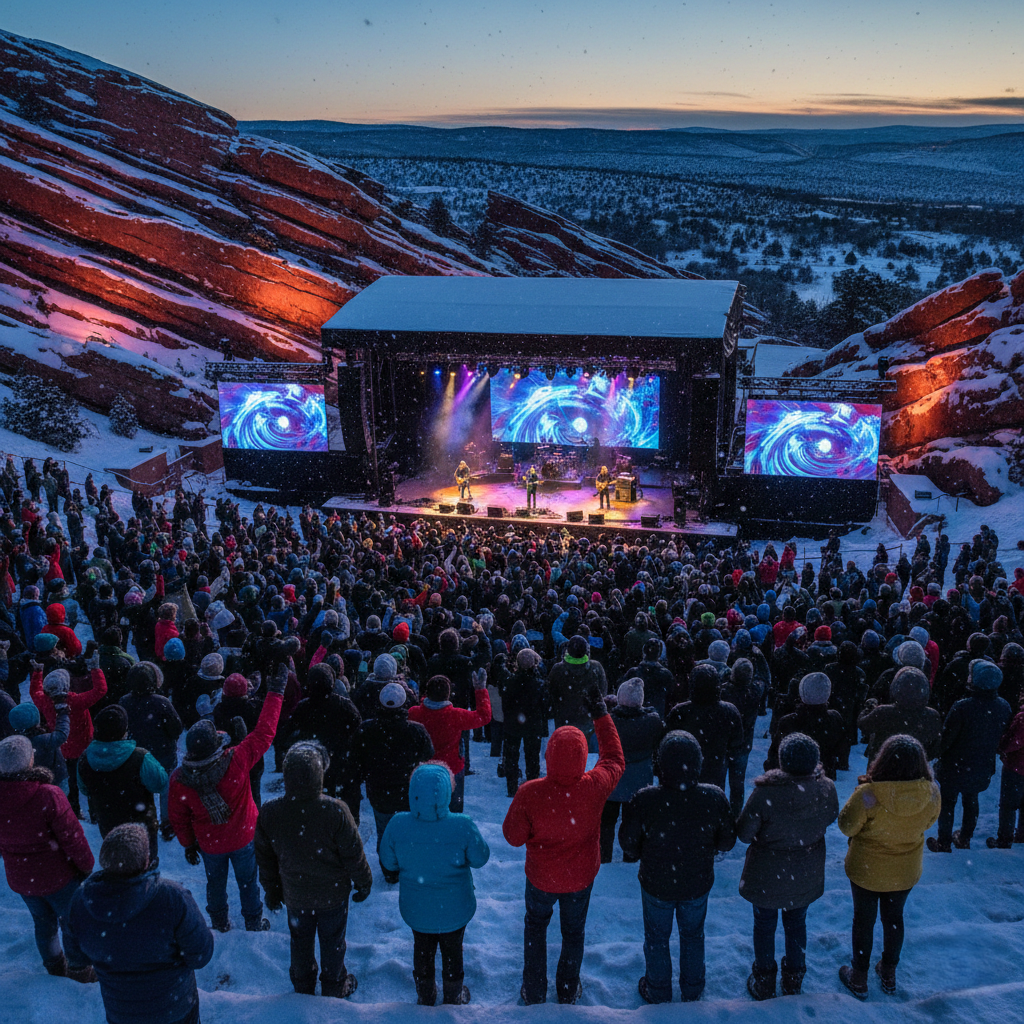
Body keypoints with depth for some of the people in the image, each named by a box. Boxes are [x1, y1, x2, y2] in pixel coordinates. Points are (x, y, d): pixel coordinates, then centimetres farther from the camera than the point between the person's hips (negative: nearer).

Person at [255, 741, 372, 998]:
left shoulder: (269, 813, -23)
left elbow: (264, 858, -6)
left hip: (295, 895, 2)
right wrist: (363, 883, 1)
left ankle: (303, 987, 48)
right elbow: (353, 854, -19)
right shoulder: (335, 811, -32)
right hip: (333, 893, -2)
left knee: (300, 941, 27)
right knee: (332, 941, 23)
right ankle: (334, 986, 44)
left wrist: (271, 890, 12)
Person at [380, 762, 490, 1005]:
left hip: (416, 909, 1)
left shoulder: (397, 825, -27)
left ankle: (425, 997, 51)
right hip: (454, 910, -1)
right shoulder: (463, 826, -32)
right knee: (452, 953, 26)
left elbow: (387, 862, -10)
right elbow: (480, 858, -15)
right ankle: (453, 999, 49)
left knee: (422, 951, 29)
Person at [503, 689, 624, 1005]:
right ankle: (568, 992, 45)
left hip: (541, 877, -1)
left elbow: (513, 836, -18)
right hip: (581, 876, 1)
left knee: (535, 926, 28)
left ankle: (533, 993, 38)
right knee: (573, 932, 26)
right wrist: (601, 715, 1)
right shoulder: (595, 787, -29)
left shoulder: (529, 793, -33)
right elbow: (615, 759, -6)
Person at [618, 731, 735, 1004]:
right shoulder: (714, 798, -26)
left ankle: (657, 993, 43)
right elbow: (727, 841, -9)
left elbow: (628, 843, -15)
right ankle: (692, 991, 47)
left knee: (657, 938, 23)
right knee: (693, 935, 28)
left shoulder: (644, 800, -32)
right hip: (698, 884, 2)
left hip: (656, 885, -2)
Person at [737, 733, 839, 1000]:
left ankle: (763, 983, 37)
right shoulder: (826, 789, -20)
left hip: (767, 875, -3)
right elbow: (831, 817, 2)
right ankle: (794, 982, 42)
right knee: (797, 923, 25)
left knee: (765, 926, 19)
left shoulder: (765, 793, -32)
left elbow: (744, 833, -20)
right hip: (806, 875, 3)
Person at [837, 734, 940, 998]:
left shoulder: (868, 794, -33)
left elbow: (847, 827, -17)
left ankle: (859, 979, 34)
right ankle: (889, 975, 43)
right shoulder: (931, 793, -21)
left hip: (867, 870, -3)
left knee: (863, 920, 17)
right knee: (894, 918, 25)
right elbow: (929, 822, 0)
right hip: (905, 871, 3)